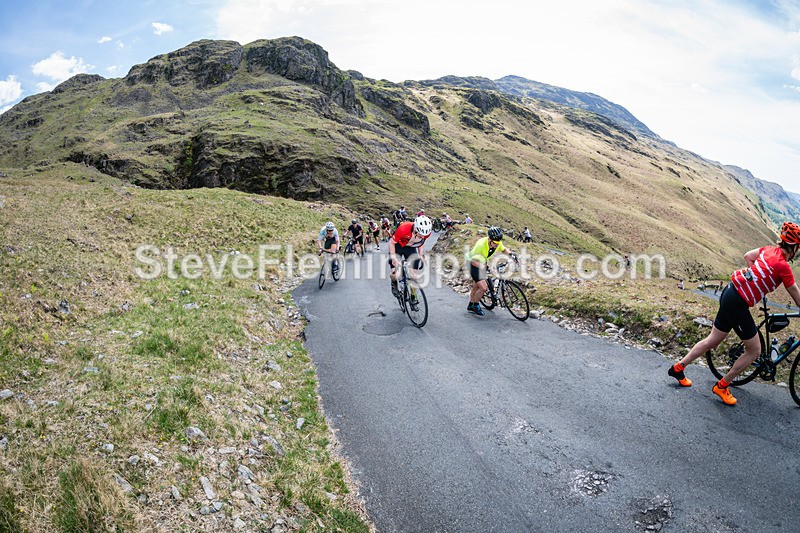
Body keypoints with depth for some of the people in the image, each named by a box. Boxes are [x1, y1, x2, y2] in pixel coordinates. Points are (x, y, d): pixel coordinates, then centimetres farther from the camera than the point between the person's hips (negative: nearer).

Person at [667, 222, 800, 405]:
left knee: (713, 341, 20)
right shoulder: (783, 266, -16)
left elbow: (748, 256, 26)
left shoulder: (770, 250, 6)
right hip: (738, 304, -8)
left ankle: (678, 368, 28)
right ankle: (721, 386, 17)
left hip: (729, 292, 8)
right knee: (754, 350, 7)